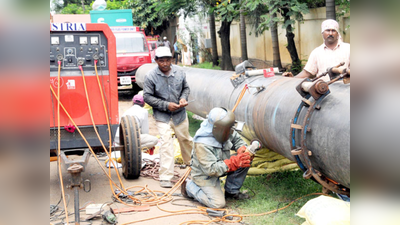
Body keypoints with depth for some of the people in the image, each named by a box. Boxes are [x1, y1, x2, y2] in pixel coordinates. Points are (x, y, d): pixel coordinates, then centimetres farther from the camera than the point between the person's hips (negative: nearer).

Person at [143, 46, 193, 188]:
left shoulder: (179, 72, -4)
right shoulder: (151, 77, -14)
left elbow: (186, 88, 11)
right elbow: (147, 96, -12)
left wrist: (184, 98, -11)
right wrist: (166, 105, -19)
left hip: (180, 113, 3)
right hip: (162, 116, -3)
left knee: (185, 139, 19)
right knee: (166, 142, -12)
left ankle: (191, 162, 45)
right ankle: (165, 177, -8)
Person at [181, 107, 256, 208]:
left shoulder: (222, 132, -13)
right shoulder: (202, 144, -35)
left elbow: (237, 139, 5)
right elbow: (211, 169, -34)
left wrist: (242, 150, -18)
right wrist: (233, 163, -38)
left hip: (220, 165, 8)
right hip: (204, 175, -7)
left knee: (246, 160, -9)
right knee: (218, 203, -16)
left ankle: (232, 191, 6)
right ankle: (189, 186, 4)